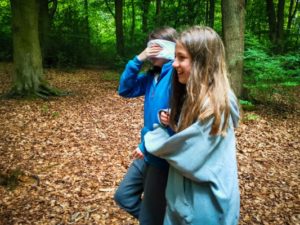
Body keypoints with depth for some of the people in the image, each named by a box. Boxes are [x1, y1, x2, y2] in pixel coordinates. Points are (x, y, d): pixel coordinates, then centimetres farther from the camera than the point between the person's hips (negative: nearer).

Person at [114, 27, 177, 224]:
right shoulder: (153, 74, 7)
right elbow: (125, 90, 7)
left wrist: (148, 145, -20)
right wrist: (138, 60, -5)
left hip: (163, 155, -8)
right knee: (123, 196, 21)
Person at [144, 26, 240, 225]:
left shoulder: (213, 105, -26)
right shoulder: (194, 96, 2)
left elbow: (188, 157, -24)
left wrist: (152, 138, -9)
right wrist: (172, 124, -9)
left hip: (204, 204, -8)